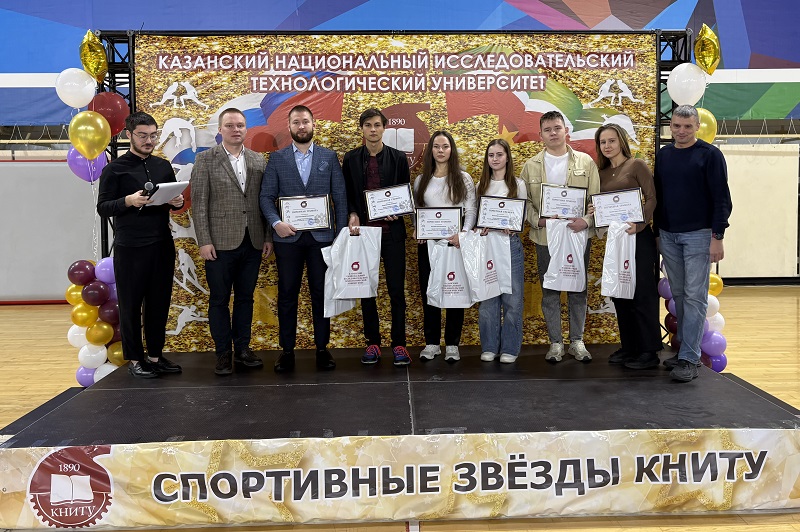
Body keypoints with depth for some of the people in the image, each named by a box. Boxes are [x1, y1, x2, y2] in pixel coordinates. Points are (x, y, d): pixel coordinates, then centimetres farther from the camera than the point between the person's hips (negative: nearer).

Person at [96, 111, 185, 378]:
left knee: (159, 302, 9)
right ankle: (134, 359, 15)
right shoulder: (115, 169, -2)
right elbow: (102, 207, -5)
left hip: (162, 244, 5)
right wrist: (128, 201, -23)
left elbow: (174, 200, 19)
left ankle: (155, 355, 20)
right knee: (131, 304, 4)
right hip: (130, 248, -4)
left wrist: (177, 201, -5)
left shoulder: (163, 166, 12)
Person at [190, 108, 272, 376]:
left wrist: (268, 237, 4)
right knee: (219, 299, 5)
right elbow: (199, 203, -4)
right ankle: (223, 353, 15)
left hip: (252, 242, 3)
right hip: (221, 242, -3)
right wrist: (204, 241, -10)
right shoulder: (205, 159, 0)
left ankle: (242, 350, 20)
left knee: (245, 297, 10)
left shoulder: (258, 160, 9)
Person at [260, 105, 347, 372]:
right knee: (287, 295, 5)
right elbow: (266, 196, 2)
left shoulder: (329, 157, 6)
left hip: (322, 236, 0)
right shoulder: (277, 158, 5)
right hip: (288, 236, 0)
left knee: (321, 294, 6)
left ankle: (322, 348, 17)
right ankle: (287, 350, 15)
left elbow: (340, 197, 4)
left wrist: (341, 233, -3)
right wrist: (276, 223, -15)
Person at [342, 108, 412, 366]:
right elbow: (346, 194, 8)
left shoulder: (398, 158, 3)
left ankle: (399, 344, 8)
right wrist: (352, 215, -10)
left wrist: (398, 211, -12)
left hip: (392, 230, -1)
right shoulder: (351, 158, 6)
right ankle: (372, 343, 16)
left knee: (397, 289, 0)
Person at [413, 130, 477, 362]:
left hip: (455, 242, -2)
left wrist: (463, 233, -17)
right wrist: (417, 231, -6)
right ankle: (432, 343, 15)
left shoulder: (463, 178, 2)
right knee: (428, 291, 5)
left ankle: (452, 344, 10)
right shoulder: (421, 180, 10)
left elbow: (471, 211, -2)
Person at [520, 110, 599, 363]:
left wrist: (587, 220, -16)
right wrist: (538, 220, -13)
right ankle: (555, 342, 17)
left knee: (578, 290, 8)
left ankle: (577, 341, 21)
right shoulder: (531, 166, 5)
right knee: (549, 292, 6)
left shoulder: (586, 162, 3)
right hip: (545, 237, 0)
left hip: (578, 235, 0)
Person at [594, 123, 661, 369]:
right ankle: (629, 347, 21)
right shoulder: (601, 173, 14)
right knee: (619, 294, 10)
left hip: (638, 236, -7)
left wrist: (639, 223, -24)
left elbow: (652, 198, -11)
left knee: (643, 293, -3)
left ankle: (650, 352, 4)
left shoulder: (636, 165, -4)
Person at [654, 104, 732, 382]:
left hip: (698, 235, -5)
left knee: (695, 296, -5)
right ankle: (685, 347, 19)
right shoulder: (663, 155, 10)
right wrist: (657, 232, 13)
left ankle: (689, 359, -4)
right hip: (668, 235, 5)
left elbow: (721, 199, -8)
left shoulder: (710, 154, -5)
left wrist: (718, 237, -13)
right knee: (678, 295, 9)